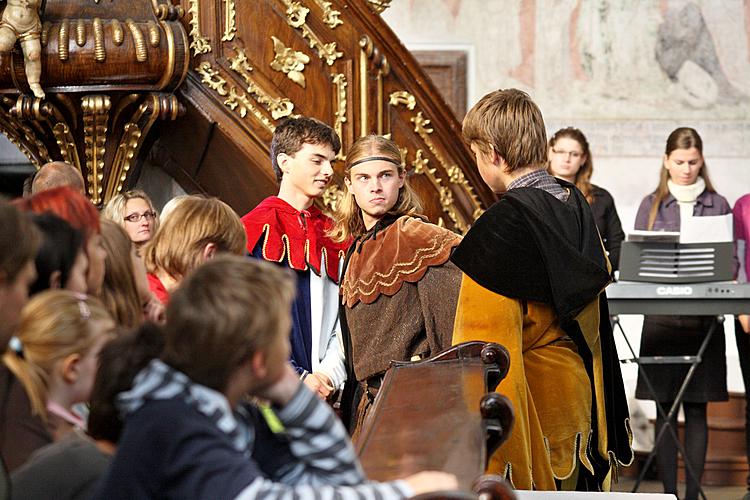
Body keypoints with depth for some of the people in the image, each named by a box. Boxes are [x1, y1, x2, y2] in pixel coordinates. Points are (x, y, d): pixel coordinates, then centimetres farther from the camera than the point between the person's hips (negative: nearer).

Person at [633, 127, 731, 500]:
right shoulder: (652, 205, 9)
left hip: (704, 318, 0)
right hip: (661, 317, 0)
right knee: (664, 410, 1)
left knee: (696, 410, 1)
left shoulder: (718, 205, 8)